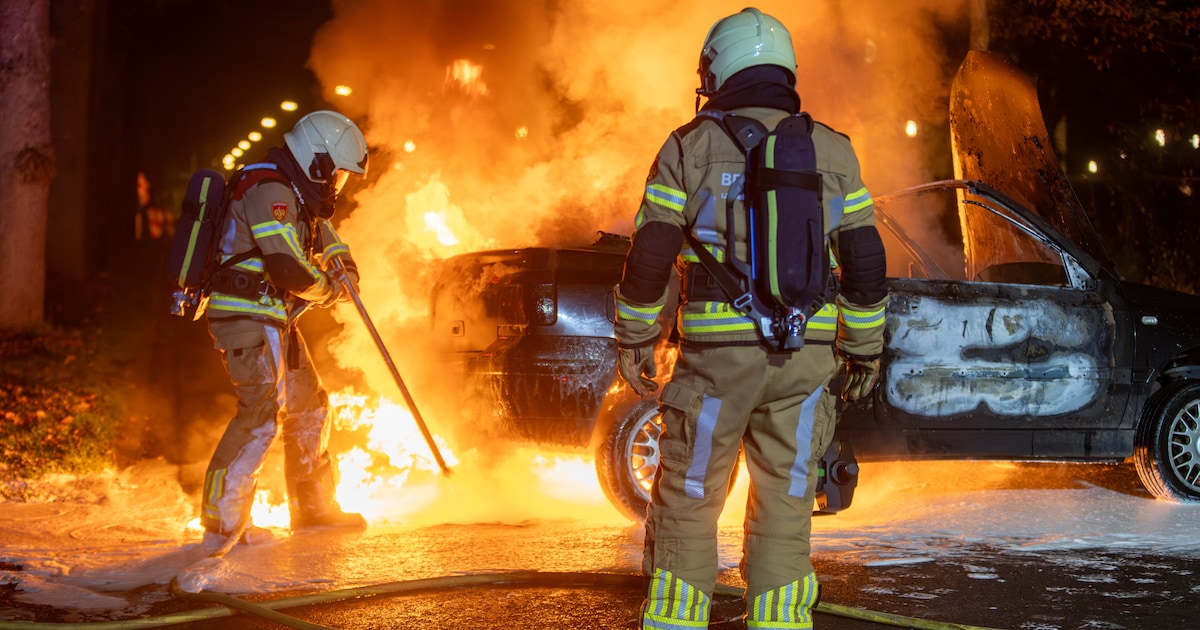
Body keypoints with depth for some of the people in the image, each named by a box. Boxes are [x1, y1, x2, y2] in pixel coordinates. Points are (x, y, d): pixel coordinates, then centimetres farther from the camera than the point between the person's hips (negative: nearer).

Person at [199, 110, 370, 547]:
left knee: (308, 405, 17)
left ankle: (313, 507, 29)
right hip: (248, 317, -11)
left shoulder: (299, 197, 17)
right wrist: (329, 287, -6)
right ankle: (221, 521, -15)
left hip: (273, 322, 11)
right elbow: (288, 269, -25)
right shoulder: (270, 191, -17)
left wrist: (343, 269, 5)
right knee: (261, 412, -17)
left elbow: (330, 244, 28)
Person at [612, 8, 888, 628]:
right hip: (804, 356, 2)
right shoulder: (832, 152, 7)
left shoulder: (689, 147, -1)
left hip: (717, 351, -2)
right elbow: (866, 263, 6)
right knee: (785, 502, 10)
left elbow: (649, 258, -3)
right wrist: (865, 349, 15)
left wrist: (633, 339, 8)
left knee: (687, 498, 9)